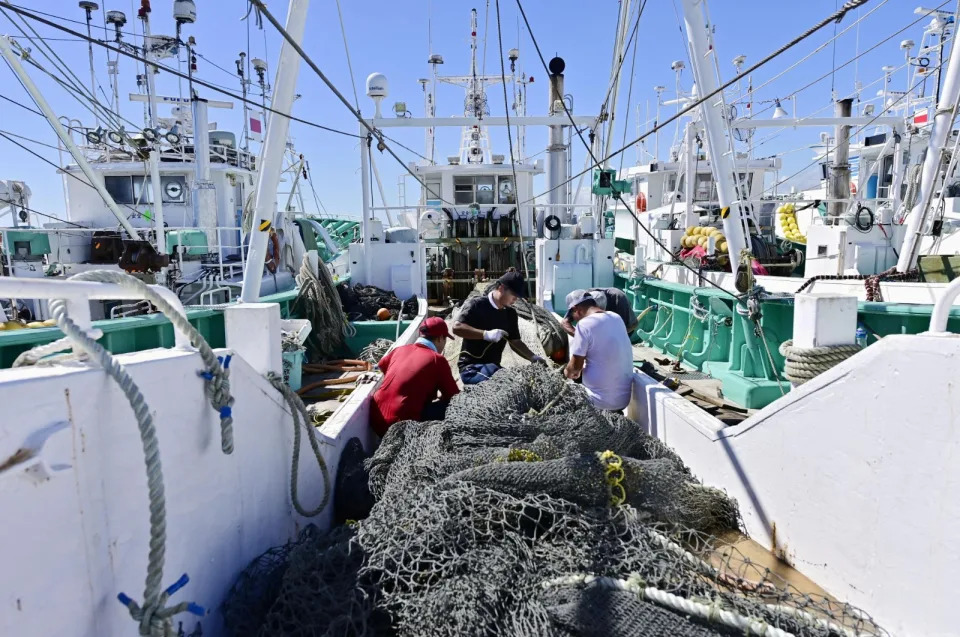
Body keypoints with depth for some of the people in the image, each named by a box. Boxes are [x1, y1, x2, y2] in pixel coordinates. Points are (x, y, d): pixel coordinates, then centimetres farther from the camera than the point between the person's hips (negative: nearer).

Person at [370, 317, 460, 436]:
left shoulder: (401, 349, 11)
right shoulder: (437, 359, -5)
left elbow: (382, 365, 31)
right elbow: (454, 396, 1)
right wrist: (442, 398, 22)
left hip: (375, 420, 7)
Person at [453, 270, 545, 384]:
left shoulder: (510, 314, 12)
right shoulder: (476, 304, -8)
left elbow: (515, 341, 16)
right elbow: (457, 328, -20)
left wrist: (533, 357, -1)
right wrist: (486, 334, -30)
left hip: (493, 367, 8)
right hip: (471, 368, -7)